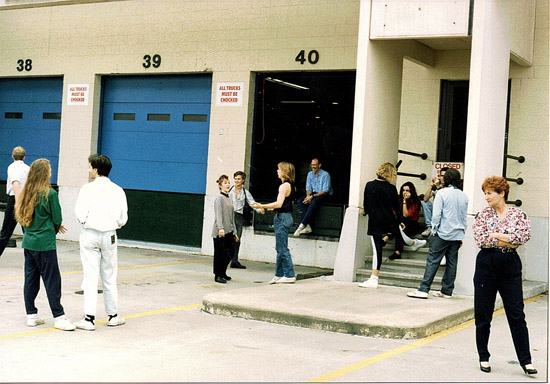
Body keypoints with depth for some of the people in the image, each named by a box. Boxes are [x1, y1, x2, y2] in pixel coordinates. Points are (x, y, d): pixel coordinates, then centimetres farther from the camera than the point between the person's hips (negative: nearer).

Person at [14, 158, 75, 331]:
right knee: (52, 280, -2)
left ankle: (31, 315, 16)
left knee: (30, 279, 11)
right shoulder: (50, 194, -13)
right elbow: (57, 218, -8)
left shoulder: (26, 193, 6)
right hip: (45, 243, -7)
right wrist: (55, 229, 16)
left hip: (28, 242, 7)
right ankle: (59, 317, 1)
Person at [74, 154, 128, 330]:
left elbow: (80, 214, -14)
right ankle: (113, 316, 21)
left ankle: (89, 318, -2)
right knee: (109, 277, 13)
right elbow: (123, 218, 0)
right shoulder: (118, 190, -1)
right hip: (109, 235, 3)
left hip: (89, 234, -2)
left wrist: (86, 221, 8)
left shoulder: (87, 188, -9)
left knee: (90, 278, 1)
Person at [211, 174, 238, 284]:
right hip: (220, 232, -8)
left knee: (230, 251, 7)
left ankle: (222, 272, 21)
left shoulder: (229, 199, 18)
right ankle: (218, 275, 5)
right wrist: (221, 228, -27)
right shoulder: (219, 198, -6)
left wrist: (234, 232, 20)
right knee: (219, 253, -3)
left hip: (229, 231, 8)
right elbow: (218, 214, -16)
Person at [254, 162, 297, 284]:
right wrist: (272, 208, 30)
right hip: (285, 216, 10)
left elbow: (279, 204, -23)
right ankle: (279, 275, 19)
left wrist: (262, 206, -20)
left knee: (283, 248, -6)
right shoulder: (291, 186, 14)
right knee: (279, 248, 14)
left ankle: (289, 275, -3)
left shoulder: (284, 185, -14)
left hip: (282, 218, -10)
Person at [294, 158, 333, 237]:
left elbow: (325, 191, -17)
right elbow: (308, 188, 11)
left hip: (324, 195, -7)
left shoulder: (325, 175, -12)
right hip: (314, 194, 7)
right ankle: (307, 226, -32)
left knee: (314, 202, -37)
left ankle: (302, 226, -39)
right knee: (300, 201, -20)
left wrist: (312, 196, -23)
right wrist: (308, 196, -12)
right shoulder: (310, 174, 9)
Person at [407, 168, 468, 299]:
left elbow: (436, 214, -11)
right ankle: (447, 291, 14)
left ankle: (423, 289, -9)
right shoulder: (464, 196, 8)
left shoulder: (442, 193, -7)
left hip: (443, 233, -5)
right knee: (452, 263, 9)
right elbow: (464, 217, 13)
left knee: (432, 261, -5)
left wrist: (434, 230, -3)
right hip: (457, 234, 5)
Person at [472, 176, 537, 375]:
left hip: (510, 266, 0)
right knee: (482, 314, 5)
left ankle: (526, 361, 5)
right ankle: (483, 357, 18)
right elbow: (480, 240, -11)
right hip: (486, 265, 0)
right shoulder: (482, 215, 3)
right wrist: (509, 241, -9)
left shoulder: (518, 214, 3)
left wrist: (496, 235, -13)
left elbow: (525, 235, -14)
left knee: (517, 314, 0)